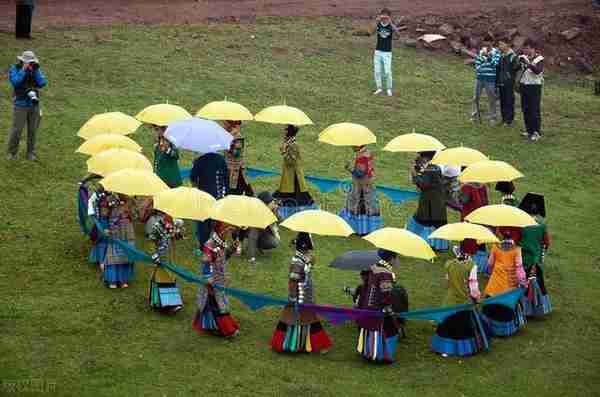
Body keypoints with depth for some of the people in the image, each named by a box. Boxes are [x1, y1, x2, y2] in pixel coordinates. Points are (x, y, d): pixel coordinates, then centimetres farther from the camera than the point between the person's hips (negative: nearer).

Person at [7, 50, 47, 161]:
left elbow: (42, 83, -9)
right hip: (20, 105, -3)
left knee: (32, 130, 8)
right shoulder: (15, 69, -6)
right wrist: (24, 70, -24)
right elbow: (15, 82, -23)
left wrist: (36, 71, -17)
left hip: (34, 105, 3)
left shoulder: (36, 69, 3)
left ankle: (31, 153, 19)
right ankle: (12, 153, 9)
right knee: (16, 129, -4)